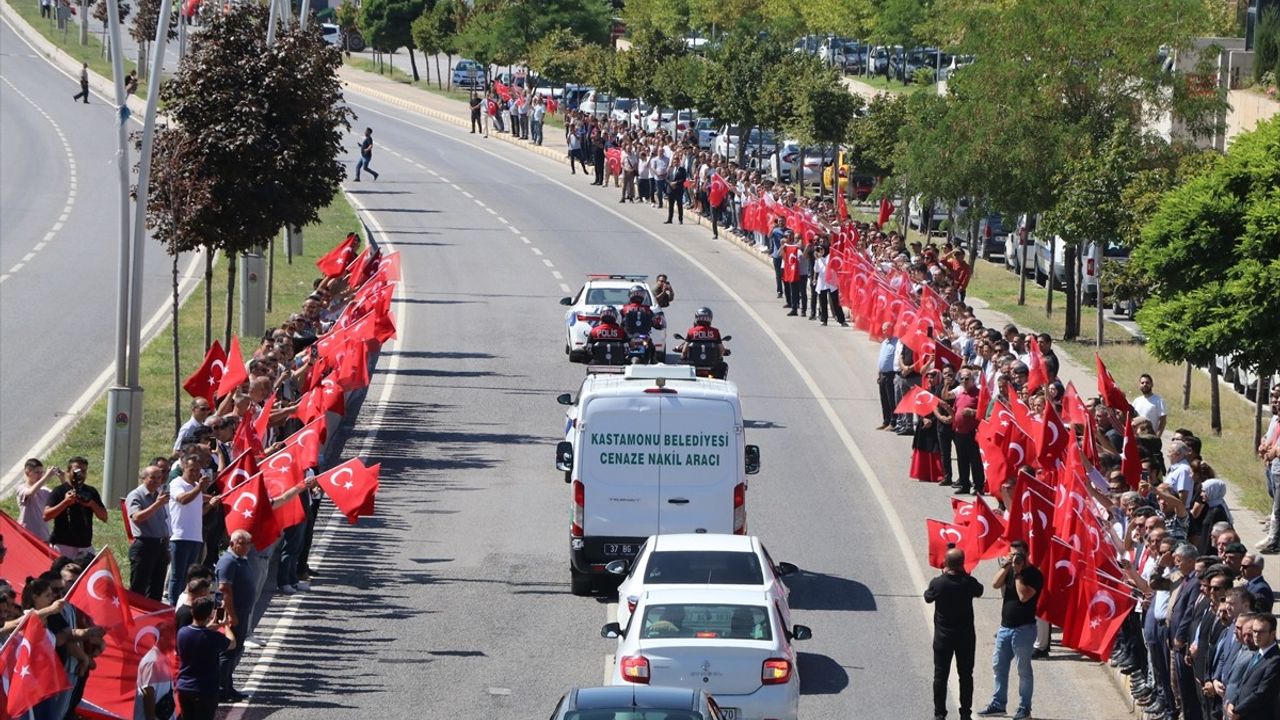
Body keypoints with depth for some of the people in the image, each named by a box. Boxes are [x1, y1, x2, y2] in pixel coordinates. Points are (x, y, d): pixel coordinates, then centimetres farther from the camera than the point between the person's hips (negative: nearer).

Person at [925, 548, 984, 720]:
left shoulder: (937, 583, -15)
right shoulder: (969, 583, -14)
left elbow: (928, 597, 5)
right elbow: (979, 591, 7)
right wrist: (965, 575, 10)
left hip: (943, 636, 0)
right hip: (966, 636, 0)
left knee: (940, 675, 7)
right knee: (965, 675, 11)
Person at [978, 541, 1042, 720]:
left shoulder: (1034, 574, -10)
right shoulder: (1009, 570, 11)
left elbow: (1024, 596, -22)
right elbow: (995, 584, -2)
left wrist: (1018, 573, -18)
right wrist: (1006, 567, -11)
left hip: (1023, 629, -7)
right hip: (1005, 627, 7)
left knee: (1024, 670, -1)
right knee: (999, 666, 11)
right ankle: (998, 704, 20)